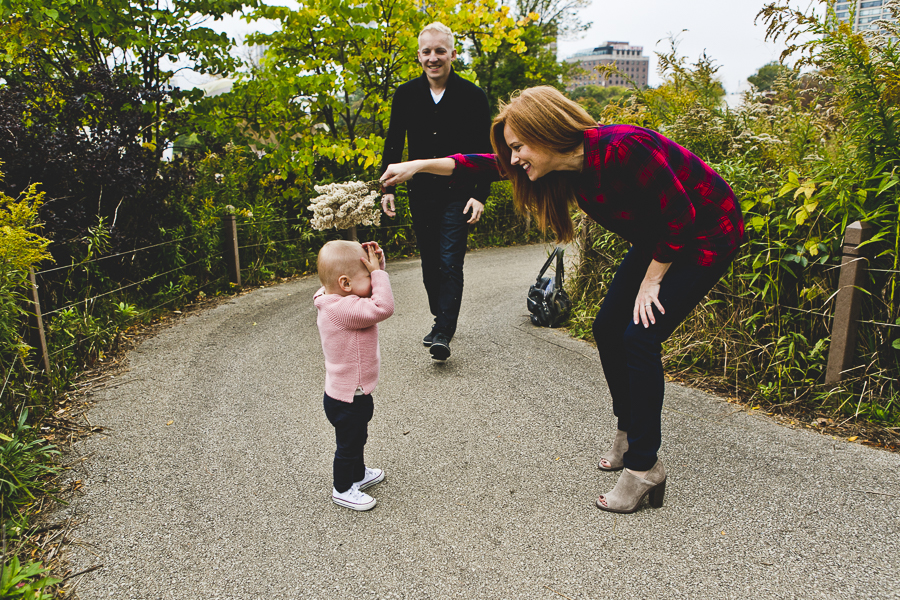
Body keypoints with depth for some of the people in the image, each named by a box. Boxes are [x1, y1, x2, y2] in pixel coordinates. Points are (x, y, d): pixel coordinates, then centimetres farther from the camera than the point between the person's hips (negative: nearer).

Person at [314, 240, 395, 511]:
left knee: (357, 438, 29)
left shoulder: (337, 301, -2)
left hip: (354, 395, 10)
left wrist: (376, 266, -8)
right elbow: (383, 307, -43)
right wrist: (377, 271, -31)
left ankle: (359, 474, 51)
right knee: (348, 444, 12)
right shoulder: (343, 310, -33)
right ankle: (343, 489, 33)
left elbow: (373, 294, 10)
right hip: (347, 399, -10)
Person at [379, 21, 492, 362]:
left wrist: (480, 195, -11)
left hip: (458, 195, -3)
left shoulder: (472, 96, -4)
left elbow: (485, 151, -3)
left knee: (450, 263, -9)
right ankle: (442, 319, 28)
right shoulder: (406, 95, 3)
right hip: (421, 194, 4)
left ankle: (442, 334, -7)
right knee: (430, 263, 11)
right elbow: (393, 145, 10)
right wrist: (387, 188, 3)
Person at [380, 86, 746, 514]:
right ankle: (628, 431, 25)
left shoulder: (621, 150, -33)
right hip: (657, 240, 8)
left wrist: (650, 282, -17)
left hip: (705, 234, -8)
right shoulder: (564, 165, -9)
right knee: (608, 329, 5)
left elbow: (679, 214, -25)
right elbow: (487, 166, -1)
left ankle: (644, 466, -4)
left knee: (639, 336, -16)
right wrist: (418, 166, -4)